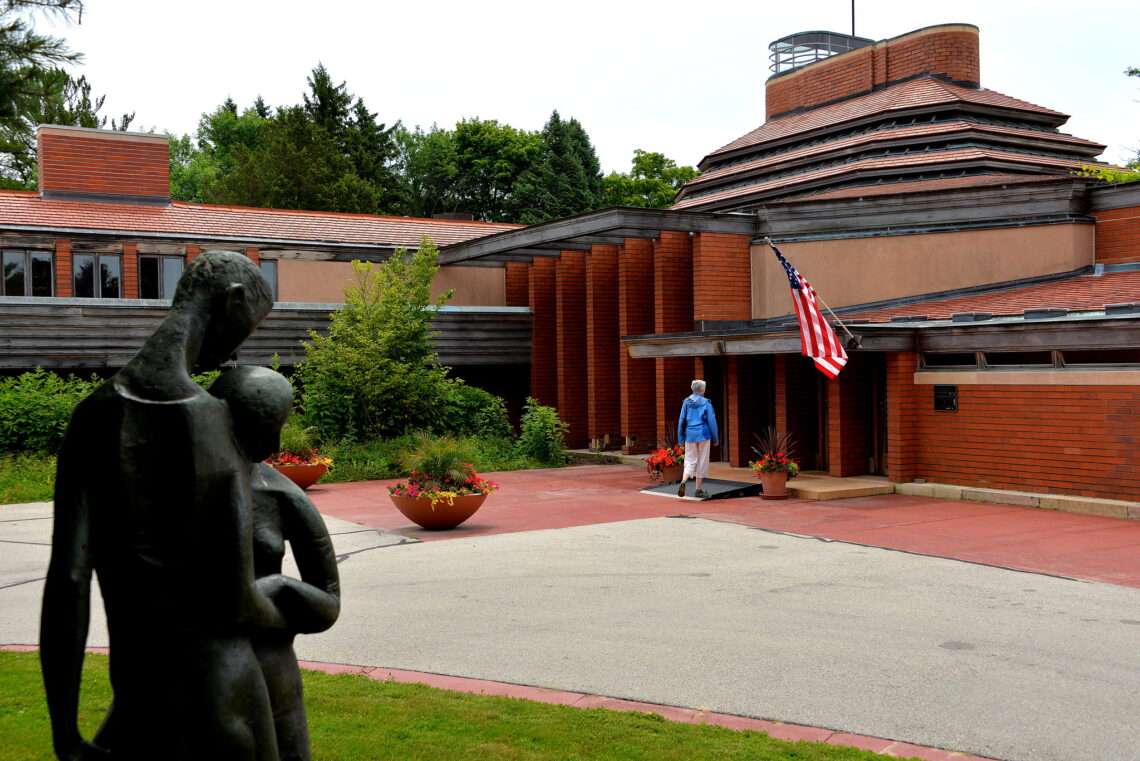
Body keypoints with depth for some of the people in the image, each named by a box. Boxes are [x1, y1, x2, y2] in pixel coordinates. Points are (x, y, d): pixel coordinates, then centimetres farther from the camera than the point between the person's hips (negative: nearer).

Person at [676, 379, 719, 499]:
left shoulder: (686, 402, 3)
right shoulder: (706, 403, -5)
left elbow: (681, 421, 5)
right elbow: (712, 421, -4)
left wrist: (681, 439, 11)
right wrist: (716, 438, 4)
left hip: (690, 435, 3)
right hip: (703, 435, -3)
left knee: (690, 461, 7)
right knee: (702, 462, 7)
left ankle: (684, 481, -20)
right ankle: (698, 490, 11)